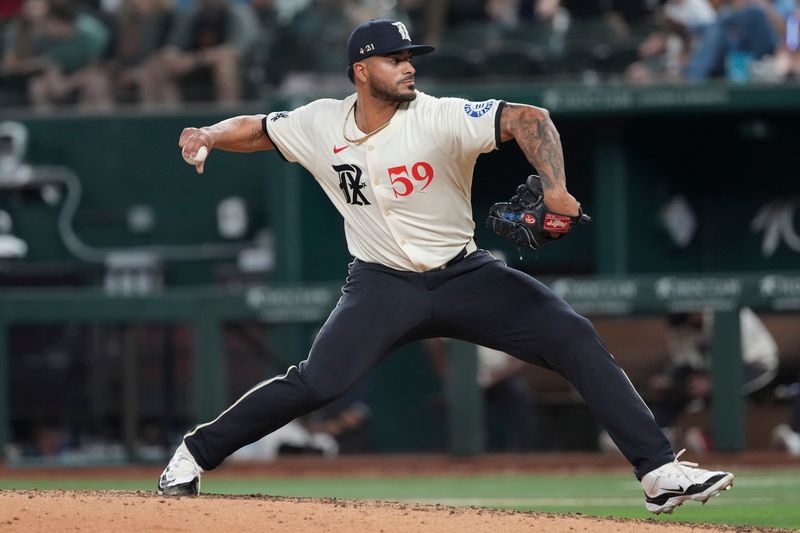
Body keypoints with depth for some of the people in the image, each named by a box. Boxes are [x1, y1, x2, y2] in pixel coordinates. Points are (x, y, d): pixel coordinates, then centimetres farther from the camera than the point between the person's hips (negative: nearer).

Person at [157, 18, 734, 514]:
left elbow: (528, 118, -26)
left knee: (576, 339, -17)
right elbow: (255, 129, 14)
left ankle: (659, 470, -16)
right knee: (315, 383, -18)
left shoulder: (440, 118, -16)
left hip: (465, 275, 0)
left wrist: (555, 189, -39)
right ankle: (195, 454, 2)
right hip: (383, 286, 0)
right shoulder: (322, 124, -5)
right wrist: (209, 136, -1)